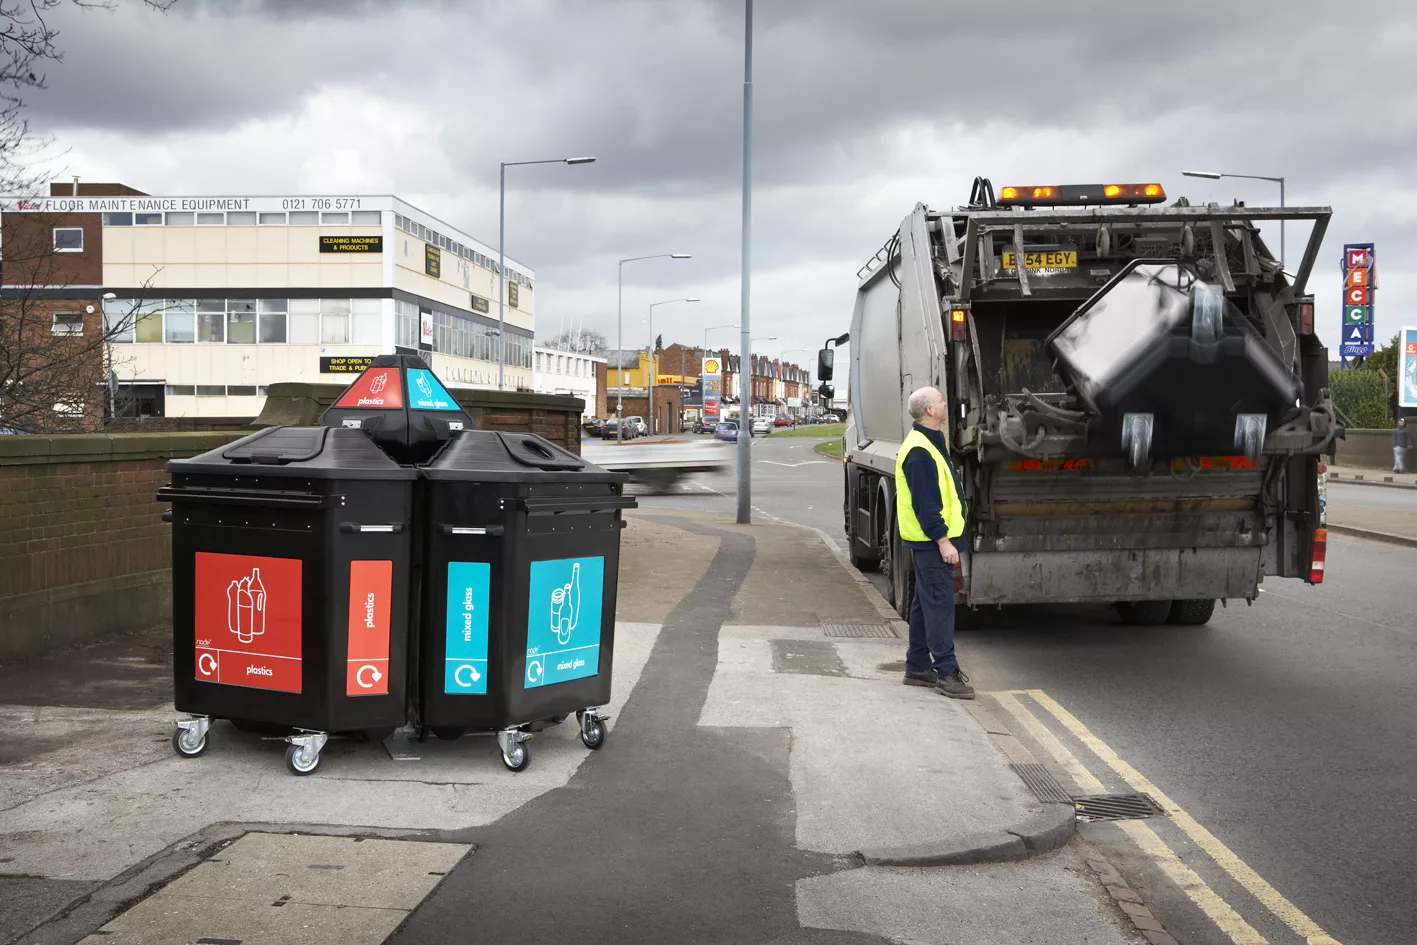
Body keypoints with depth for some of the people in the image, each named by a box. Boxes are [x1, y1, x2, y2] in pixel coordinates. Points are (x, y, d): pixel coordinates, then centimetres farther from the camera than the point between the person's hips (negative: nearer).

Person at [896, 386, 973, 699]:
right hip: (932, 540, -11)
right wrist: (943, 540, -22)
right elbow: (925, 503, -23)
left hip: (929, 540, 11)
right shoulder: (919, 451, -19)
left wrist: (943, 537, 21)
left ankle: (918, 667, 22)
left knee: (926, 603, 15)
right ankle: (946, 673, -7)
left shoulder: (928, 444, 16)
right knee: (939, 604, -9)